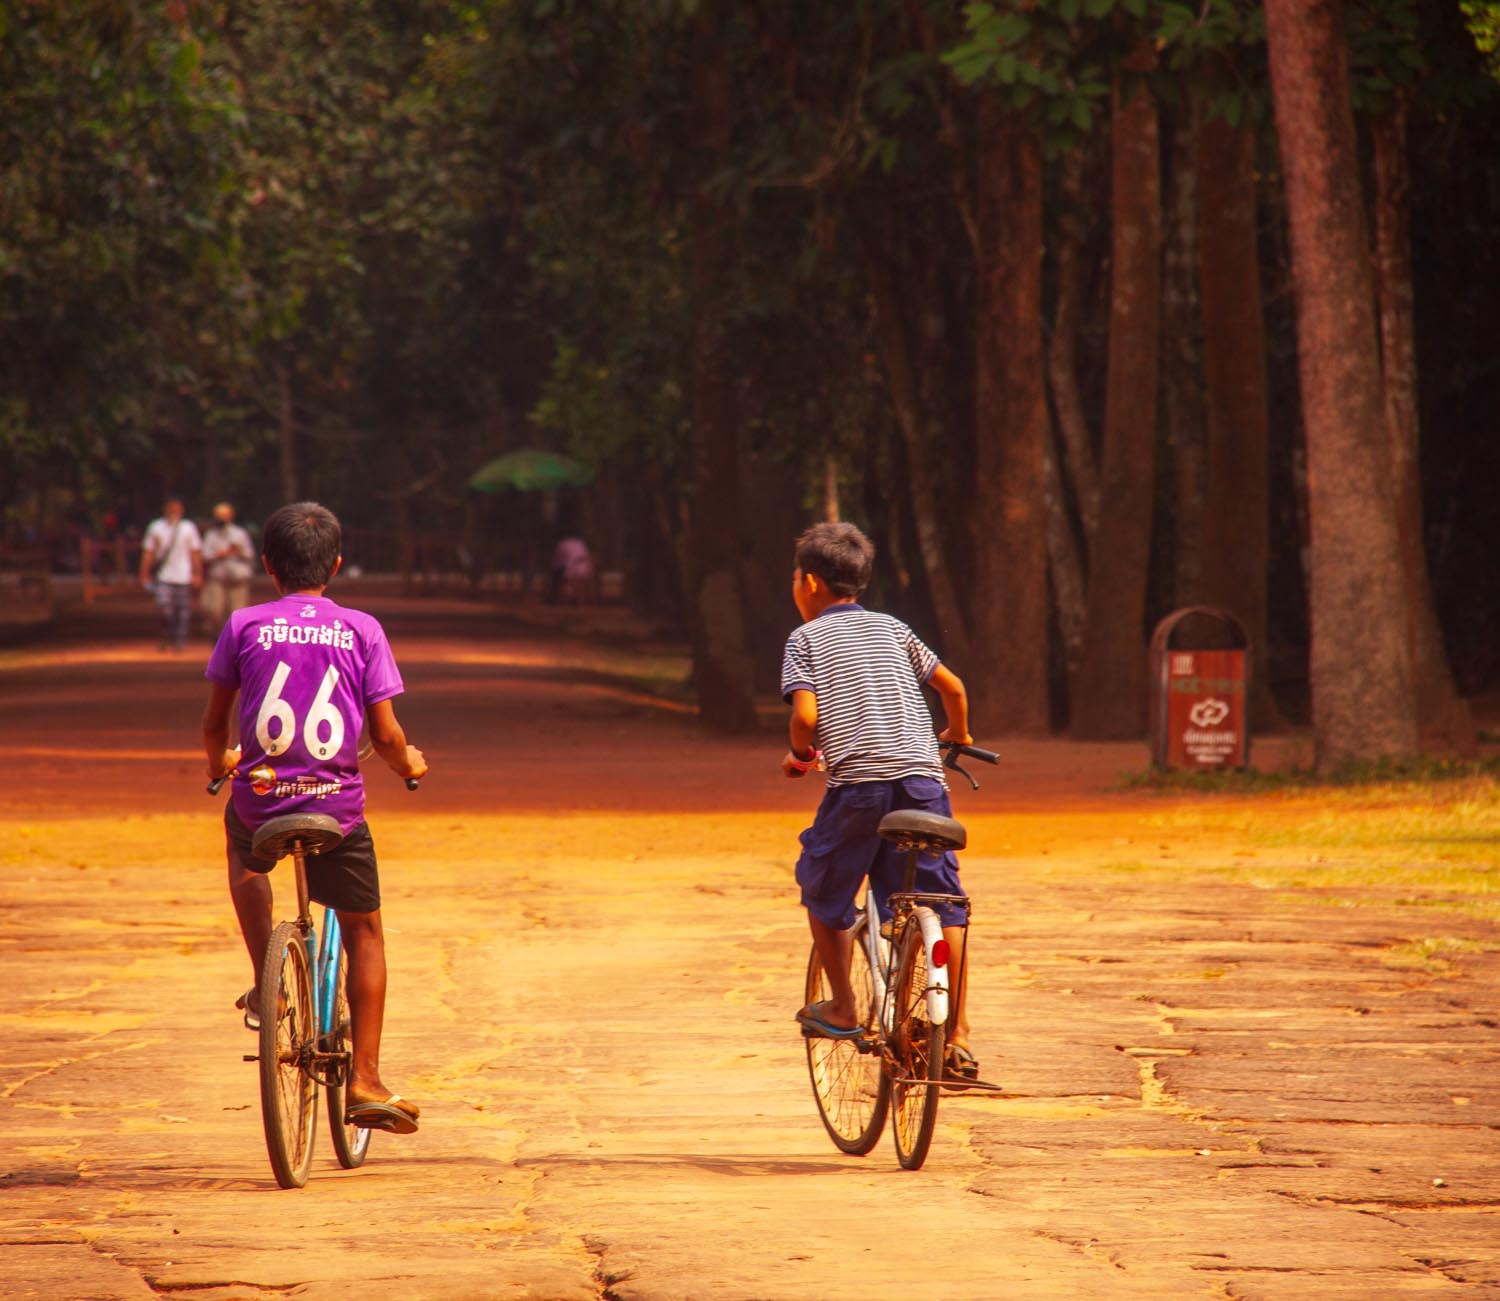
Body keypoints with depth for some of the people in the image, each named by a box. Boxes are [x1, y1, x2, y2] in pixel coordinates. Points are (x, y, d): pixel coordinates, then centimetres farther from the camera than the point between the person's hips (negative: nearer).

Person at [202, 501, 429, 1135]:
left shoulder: (244, 625, 0)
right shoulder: (361, 631, -1)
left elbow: (213, 722, 8)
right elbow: (385, 734, -2)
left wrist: (219, 763, 30)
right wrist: (409, 763, 21)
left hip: (259, 798, 1)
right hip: (337, 806, -1)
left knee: (240, 841, 37)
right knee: (364, 933, 17)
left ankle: (265, 985, 25)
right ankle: (365, 1081, 12)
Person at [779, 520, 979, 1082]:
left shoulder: (806, 639, 6)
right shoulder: (892, 629, 18)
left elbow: (805, 716, -8)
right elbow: (952, 686, 20)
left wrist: (799, 753, 13)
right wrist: (957, 734, 40)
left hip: (856, 783, -3)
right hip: (922, 777, 3)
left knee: (823, 891, 20)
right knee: (943, 905, 6)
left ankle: (843, 1009, 21)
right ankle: (957, 1036, 3)